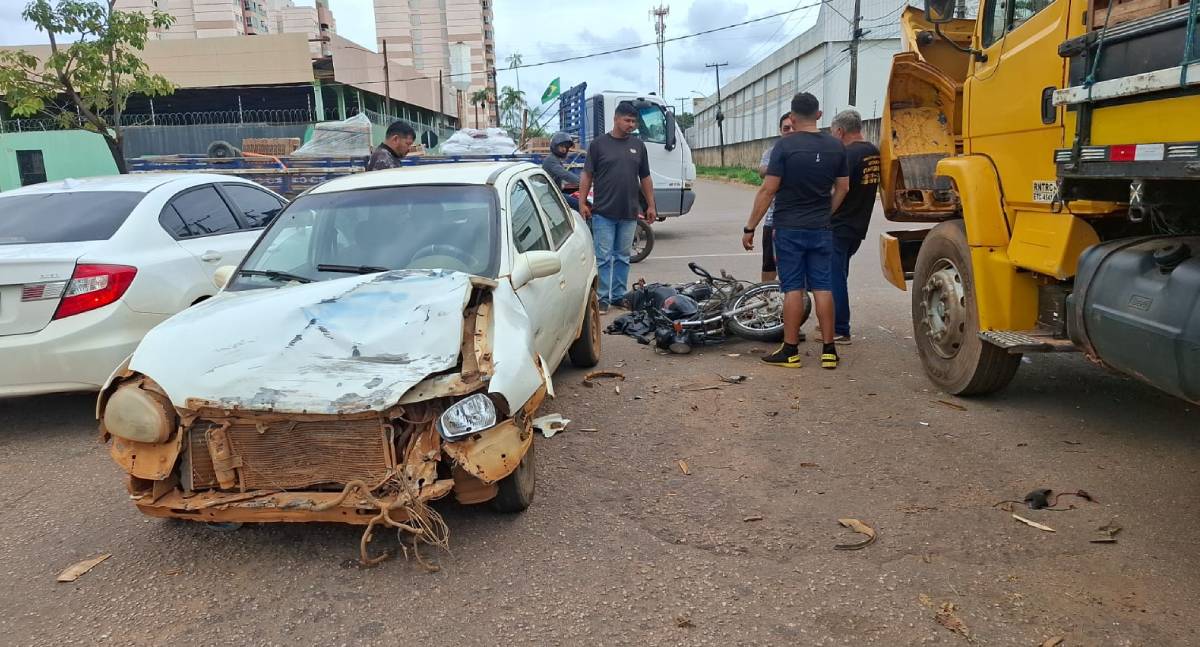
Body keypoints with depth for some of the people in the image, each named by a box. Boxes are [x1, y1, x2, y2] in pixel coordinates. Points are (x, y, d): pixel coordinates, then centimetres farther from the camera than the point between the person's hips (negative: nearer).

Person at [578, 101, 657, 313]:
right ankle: (603, 298, 3)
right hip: (603, 213, -4)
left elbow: (645, 178, 15)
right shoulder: (598, 144, 0)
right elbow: (587, 175, 1)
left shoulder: (638, 145, 11)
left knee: (623, 257, 10)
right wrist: (582, 203, -6)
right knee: (603, 257, -2)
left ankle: (619, 295, 18)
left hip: (629, 214, 4)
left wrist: (651, 205, 11)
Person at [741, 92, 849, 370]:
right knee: (822, 286, 8)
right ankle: (828, 350, 11)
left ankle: (790, 351, 5)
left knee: (793, 288, 0)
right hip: (821, 229, 4)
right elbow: (842, 188, 10)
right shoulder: (836, 146, 4)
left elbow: (768, 190, -13)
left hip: (789, 228, -4)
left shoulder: (785, 145, -11)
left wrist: (750, 228, -8)